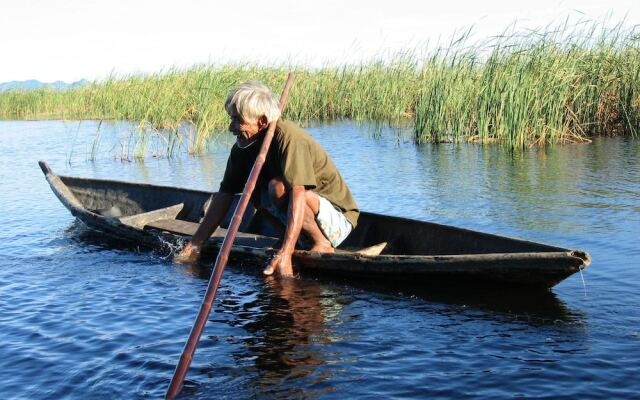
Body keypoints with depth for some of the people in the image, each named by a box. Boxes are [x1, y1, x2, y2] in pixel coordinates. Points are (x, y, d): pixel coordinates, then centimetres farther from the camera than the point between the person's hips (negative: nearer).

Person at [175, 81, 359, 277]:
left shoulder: (289, 138, -25)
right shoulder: (244, 147, -3)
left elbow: (298, 194, -37)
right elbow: (224, 195, -1)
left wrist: (284, 255, -45)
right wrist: (194, 246, -5)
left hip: (337, 219, -7)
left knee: (278, 186, -30)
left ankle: (322, 244, -14)